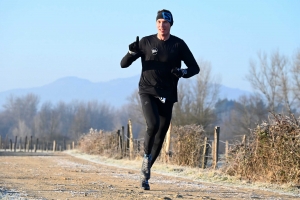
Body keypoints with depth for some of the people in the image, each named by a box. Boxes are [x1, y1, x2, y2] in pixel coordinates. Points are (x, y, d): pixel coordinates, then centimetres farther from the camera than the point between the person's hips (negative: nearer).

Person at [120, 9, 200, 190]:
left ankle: (145, 173, 17)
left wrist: (183, 72, -18)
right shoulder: (146, 42, 0)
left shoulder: (178, 45, 1)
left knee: (161, 135, 3)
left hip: (167, 95, 2)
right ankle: (146, 156, -2)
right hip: (148, 92, -2)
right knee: (153, 125, -26)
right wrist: (132, 52, -19)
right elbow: (124, 64, 2)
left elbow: (195, 68, 4)